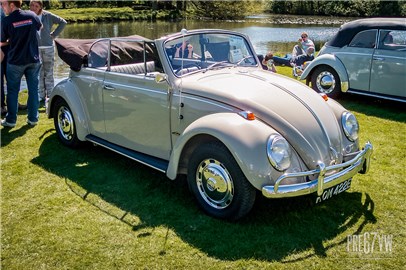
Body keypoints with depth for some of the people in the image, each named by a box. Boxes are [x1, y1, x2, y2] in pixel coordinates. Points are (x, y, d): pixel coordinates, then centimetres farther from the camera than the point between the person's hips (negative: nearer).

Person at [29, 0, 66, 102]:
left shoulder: (47, 16, -1)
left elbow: (63, 22, 5)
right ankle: (41, 96, 12)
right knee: (38, 74, 4)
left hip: (48, 48, -1)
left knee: (48, 73, 5)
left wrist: (54, 34, 1)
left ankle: (50, 95, 12)